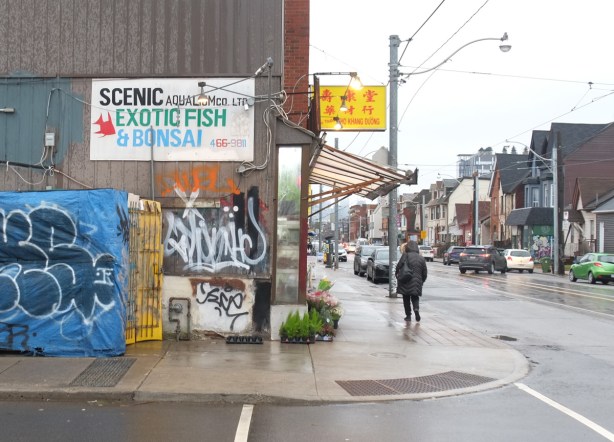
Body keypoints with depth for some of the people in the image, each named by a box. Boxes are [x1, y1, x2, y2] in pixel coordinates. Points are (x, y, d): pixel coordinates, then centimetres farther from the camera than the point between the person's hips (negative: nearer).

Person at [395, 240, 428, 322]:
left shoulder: (405, 255, -6)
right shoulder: (421, 258, 7)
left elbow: (399, 266, -13)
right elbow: (424, 273, 9)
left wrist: (396, 274, 5)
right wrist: (421, 281, 20)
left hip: (406, 282, -3)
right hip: (416, 283, 3)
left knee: (406, 299, 10)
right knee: (415, 298, 13)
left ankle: (408, 315, 10)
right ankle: (416, 309, -15)